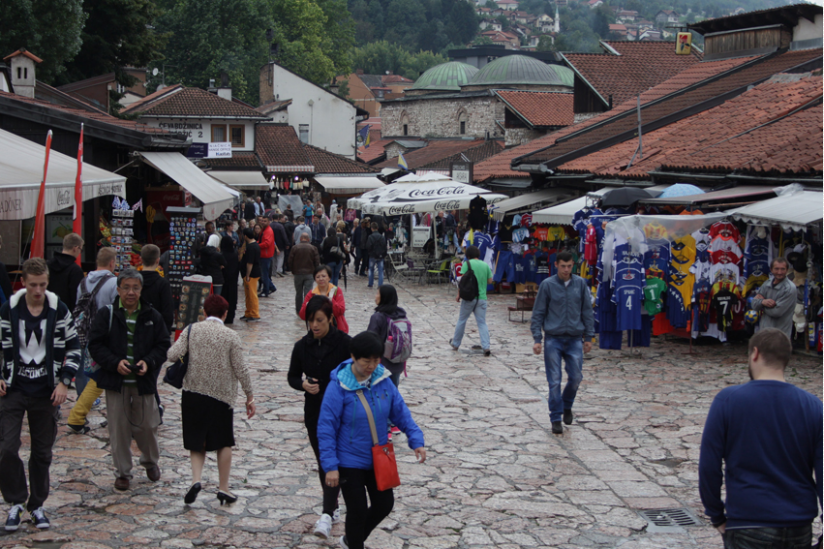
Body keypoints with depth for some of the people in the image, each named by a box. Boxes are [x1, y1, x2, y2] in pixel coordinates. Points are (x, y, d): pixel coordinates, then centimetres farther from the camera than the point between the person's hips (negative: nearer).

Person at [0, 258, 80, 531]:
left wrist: (64, 381, -4)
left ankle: (37, 505, 25)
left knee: (42, 452, 9)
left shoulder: (59, 310, -3)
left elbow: (73, 347, 4)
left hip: (46, 393, 1)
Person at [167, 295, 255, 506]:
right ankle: (223, 488, 17)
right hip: (222, 394, -1)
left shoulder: (191, 330, -1)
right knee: (224, 443, 13)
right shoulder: (231, 336, -5)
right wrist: (250, 396, 3)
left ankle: (196, 480, -9)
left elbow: (172, 355, -11)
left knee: (196, 442, 12)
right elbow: (240, 369, -7)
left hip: (193, 393, 2)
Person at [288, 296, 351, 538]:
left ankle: (327, 515, -18)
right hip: (314, 412, 5)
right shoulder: (302, 346, 1)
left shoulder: (344, 343, -11)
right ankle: (333, 507, 29)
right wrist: (303, 384, -13)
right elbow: (292, 376, 10)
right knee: (322, 461, 13)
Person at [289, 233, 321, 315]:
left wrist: (293, 272, 14)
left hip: (298, 274, 0)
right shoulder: (313, 248, -1)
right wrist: (314, 273, 10)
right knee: (308, 293, -1)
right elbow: (317, 262, 0)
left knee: (298, 293, 12)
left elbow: (290, 262, 0)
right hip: (309, 274, 0)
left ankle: (299, 311, 22)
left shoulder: (295, 248, -3)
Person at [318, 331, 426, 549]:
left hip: (378, 459, 6)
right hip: (349, 462, -6)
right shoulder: (338, 386, -21)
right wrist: (330, 466, -21)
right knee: (357, 511, 3)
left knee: (384, 504, 15)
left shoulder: (383, 380, -6)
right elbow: (326, 429, -18)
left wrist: (416, 440, -9)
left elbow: (400, 412, 2)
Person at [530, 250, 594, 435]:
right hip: (553, 339, -2)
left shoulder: (580, 284, 3)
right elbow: (538, 313, 1)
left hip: (575, 340, 2)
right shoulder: (547, 285, -3)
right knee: (554, 381, -1)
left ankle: (567, 406, 29)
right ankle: (556, 418, 9)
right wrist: (537, 339, -4)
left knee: (576, 377, 1)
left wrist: (588, 337, 7)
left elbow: (587, 311, 9)